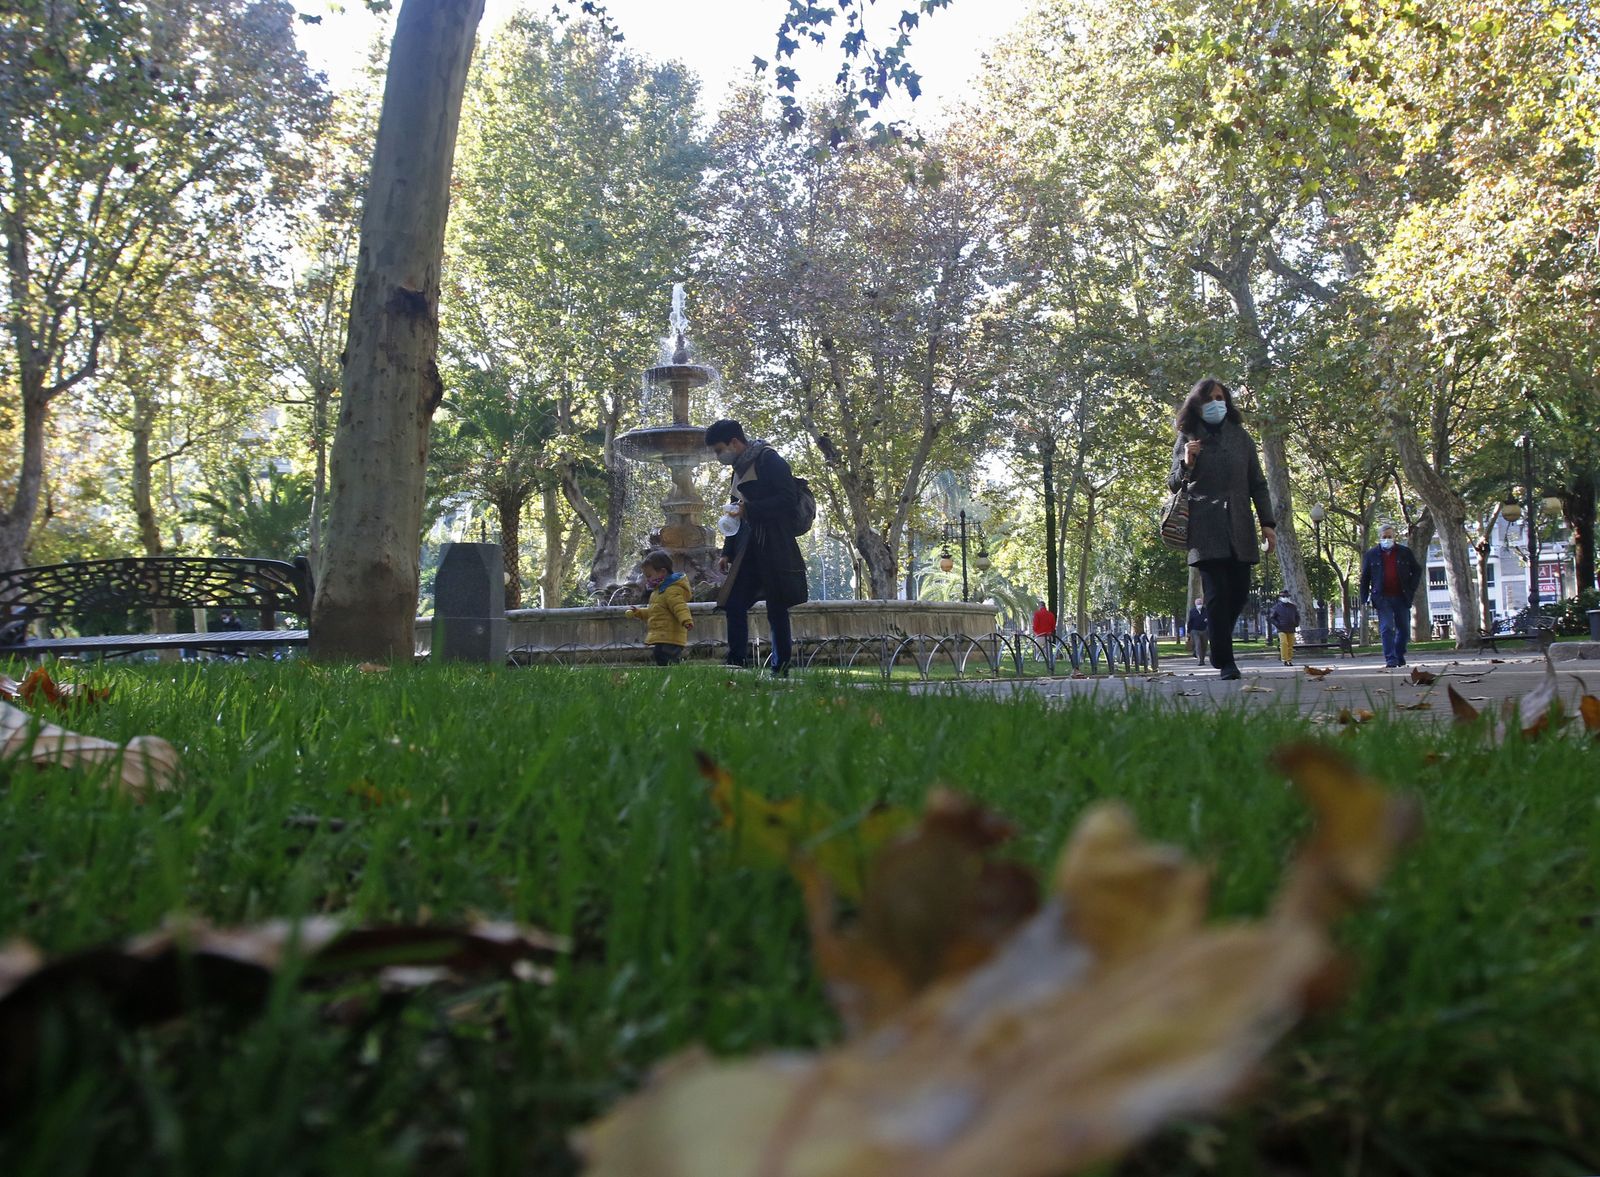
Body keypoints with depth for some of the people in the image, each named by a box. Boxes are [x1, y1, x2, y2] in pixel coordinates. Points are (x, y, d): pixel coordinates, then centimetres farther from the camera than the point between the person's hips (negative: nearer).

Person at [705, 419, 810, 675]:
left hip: (774, 547, -8)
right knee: (734, 605, -2)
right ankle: (736, 665, -1)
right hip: (748, 546, 8)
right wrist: (728, 553, 18)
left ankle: (780, 670, 1)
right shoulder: (739, 468, 20)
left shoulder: (768, 459, -6)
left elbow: (788, 500, -14)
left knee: (777, 610, -4)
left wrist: (749, 509, -18)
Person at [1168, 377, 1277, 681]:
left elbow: (1258, 484, 15)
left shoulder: (1241, 437, 15)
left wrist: (1268, 523, 7)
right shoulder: (1187, 439, 8)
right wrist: (1187, 464, -9)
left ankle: (1219, 647, 20)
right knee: (1217, 593, -10)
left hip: (1238, 528, 3)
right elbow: (1173, 484, 12)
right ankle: (1225, 662, -6)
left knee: (1239, 591, 0)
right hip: (1205, 528, -3)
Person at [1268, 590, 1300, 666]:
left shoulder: (1293, 607, 12)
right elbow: (1271, 617, 5)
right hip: (1282, 630, -4)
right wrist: (1277, 624, -7)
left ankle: (1290, 660, 10)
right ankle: (1285, 660, -16)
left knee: (1290, 645, 3)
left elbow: (1297, 616, 26)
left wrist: (1296, 624, 9)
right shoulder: (1277, 607, 1)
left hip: (1291, 630, 4)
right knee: (1284, 643, -17)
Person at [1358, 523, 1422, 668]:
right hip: (1382, 598, -2)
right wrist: (1364, 600, 0)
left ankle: (1399, 655, 27)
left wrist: (1411, 589, 2)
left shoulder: (1405, 552, 8)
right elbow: (1365, 578, 7)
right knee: (1387, 629, -10)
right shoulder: (1371, 554, 5)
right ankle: (1391, 659, -10)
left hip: (1401, 597, 2)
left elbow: (1417, 570, 14)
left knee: (1404, 629, 8)